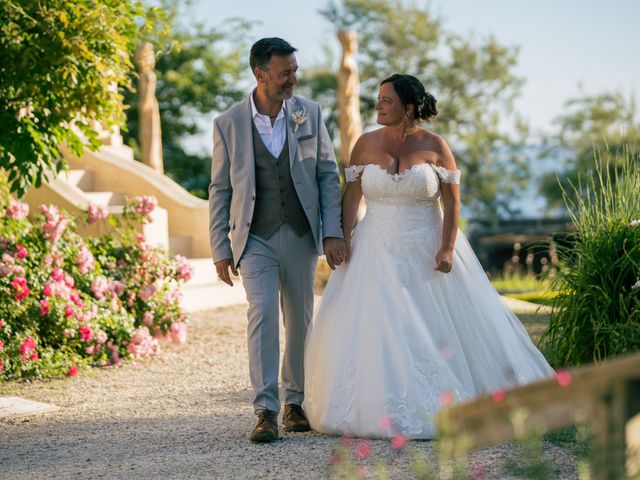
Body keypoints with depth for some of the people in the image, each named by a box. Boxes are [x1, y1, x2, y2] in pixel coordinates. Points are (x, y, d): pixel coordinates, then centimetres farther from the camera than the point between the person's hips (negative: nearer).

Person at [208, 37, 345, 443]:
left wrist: (333, 232, -5)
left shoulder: (310, 114, 2)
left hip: (301, 238, 2)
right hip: (255, 239, -2)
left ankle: (296, 402, 23)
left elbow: (328, 175, 4)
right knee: (263, 313, -16)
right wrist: (220, 249, -1)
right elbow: (220, 190, 3)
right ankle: (266, 411, -16)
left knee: (301, 321, 9)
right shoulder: (229, 124, -2)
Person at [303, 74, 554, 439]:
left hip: (427, 251, -2)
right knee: (376, 332, -2)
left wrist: (447, 248, -13)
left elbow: (453, 201, -4)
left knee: (438, 328, 1)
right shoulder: (366, 144, 3)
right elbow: (351, 196, 4)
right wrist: (344, 239, -7)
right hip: (378, 253, 2)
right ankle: (381, 408, 5)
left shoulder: (434, 146, -4)